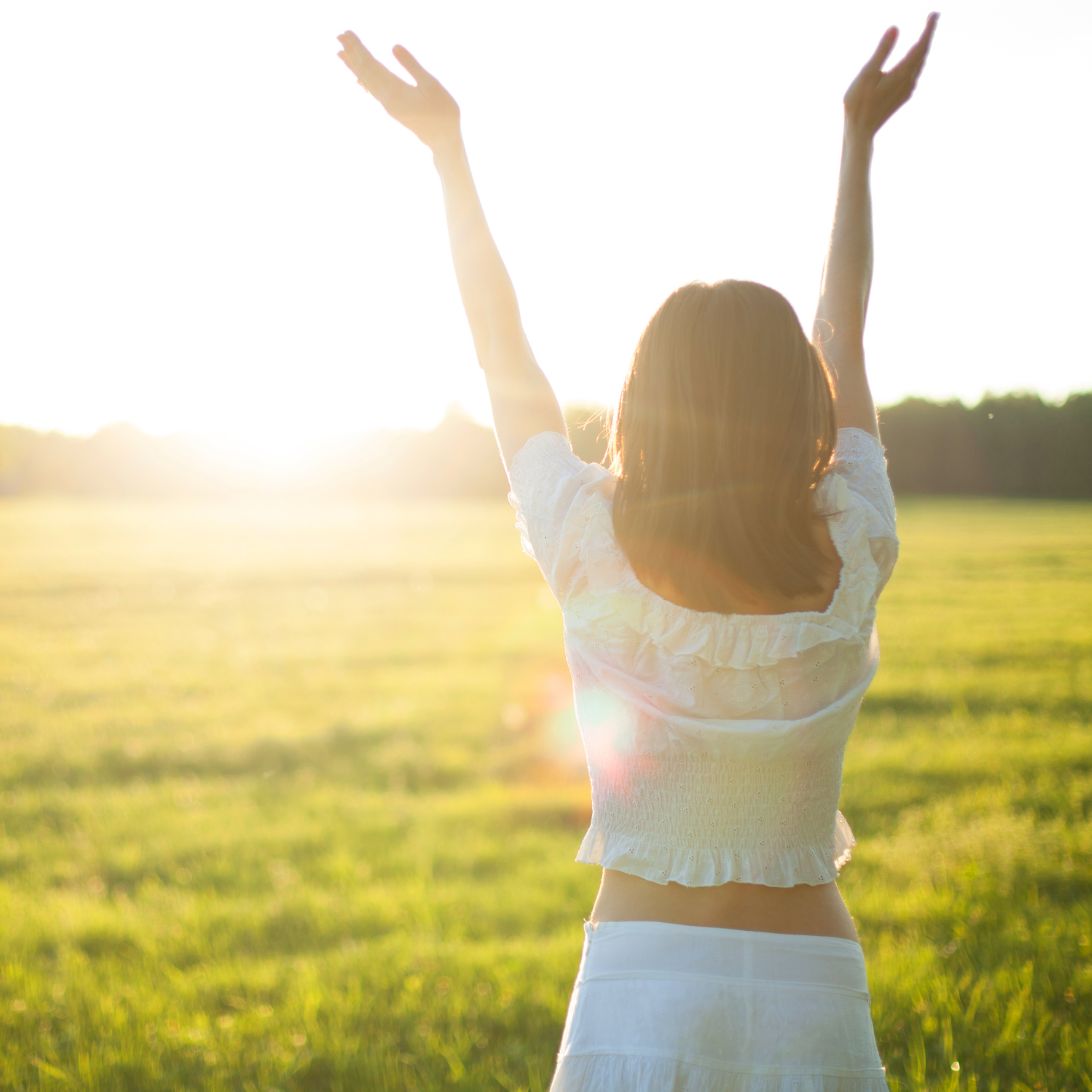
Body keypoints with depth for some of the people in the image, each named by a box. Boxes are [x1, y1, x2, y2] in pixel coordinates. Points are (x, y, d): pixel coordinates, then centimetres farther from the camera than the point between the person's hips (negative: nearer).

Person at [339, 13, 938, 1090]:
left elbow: (505, 355, 4)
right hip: (810, 989, 2)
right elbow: (842, 341, 10)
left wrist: (446, 146, 14)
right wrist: (859, 134, 22)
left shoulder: (596, 556, -9)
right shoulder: (849, 564, -4)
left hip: (642, 973, -1)